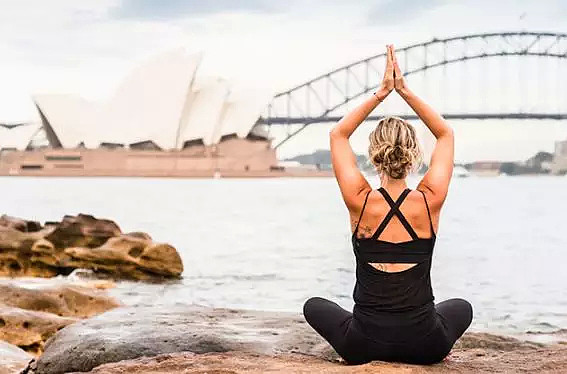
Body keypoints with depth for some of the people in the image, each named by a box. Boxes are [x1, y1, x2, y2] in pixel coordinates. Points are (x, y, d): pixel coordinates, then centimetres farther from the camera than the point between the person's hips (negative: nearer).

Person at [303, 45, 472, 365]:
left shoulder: (360, 202, -10)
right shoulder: (430, 201, -8)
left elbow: (338, 135, 6)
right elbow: (446, 135, 9)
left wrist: (381, 93, 4)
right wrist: (406, 91, 5)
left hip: (364, 346, -1)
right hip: (424, 347, 1)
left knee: (314, 306, 31)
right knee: (461, 308, 36)